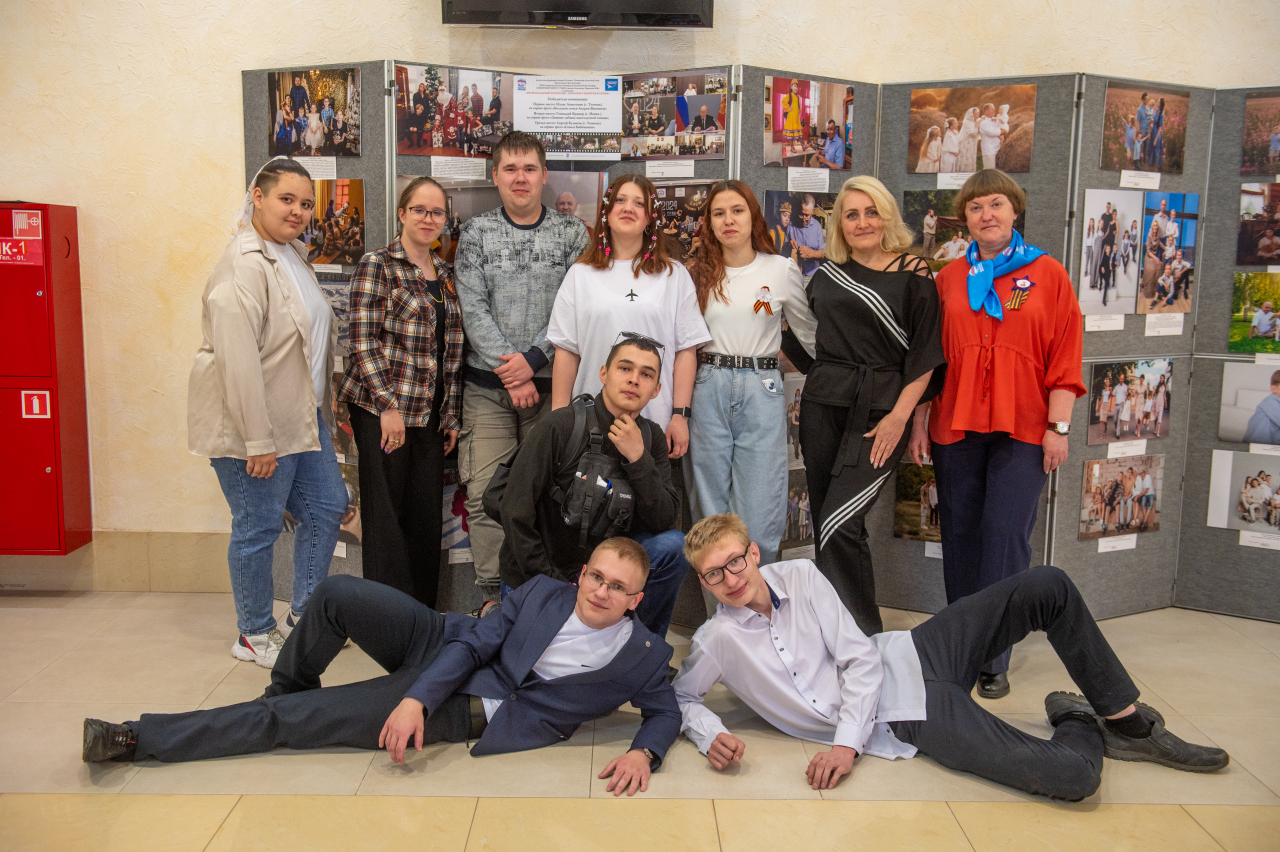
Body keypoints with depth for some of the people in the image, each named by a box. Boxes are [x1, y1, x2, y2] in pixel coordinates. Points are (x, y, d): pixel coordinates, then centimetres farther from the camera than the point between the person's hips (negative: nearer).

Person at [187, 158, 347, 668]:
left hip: (301, 416, 10)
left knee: (327, 507, 14)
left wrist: (322, 406, 21)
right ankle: (254, 635, 21)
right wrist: (257, 441, -24)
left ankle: (303, 617, 29)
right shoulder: (246, 264, -19)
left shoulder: (292, 254, 12)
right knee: (258, 528, 3)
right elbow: (237, 360, -25)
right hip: (255, 422, -10)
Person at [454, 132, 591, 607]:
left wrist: (532, 359, -13)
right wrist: (507, 368, -12)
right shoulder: (476, 233, 6)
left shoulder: (572, 234, 5)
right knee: (485, 492, -2)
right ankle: (493, 594, 10)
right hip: (488, 385, 0)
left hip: (551, 382, 0)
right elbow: (474, 308, -2)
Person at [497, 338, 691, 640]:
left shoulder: (650, 437, -3)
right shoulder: (559, 426, -18)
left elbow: (666, 520, -12)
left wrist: (638, 459, -25)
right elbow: (515, 512, -17)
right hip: (538, 575, -3)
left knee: (673, 546, -19)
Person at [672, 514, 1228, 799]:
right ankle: (1081, 728, 16)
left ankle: (1128, 721, 8)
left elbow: (860, 660, -4)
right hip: (903, 717, -4)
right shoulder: (715, 642, -8)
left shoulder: (799, 576, -2)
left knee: (1048, 587, -10)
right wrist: (710, 736, -16)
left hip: (910, 659, 4)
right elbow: (680, 696, 7)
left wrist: (845, 743, -17)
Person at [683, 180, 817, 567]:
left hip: (761, 390, -1)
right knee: (710, 506, 7)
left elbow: (810, 332, 14)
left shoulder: (782, 270, 4)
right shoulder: (698, 273, 8)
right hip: (708, 390, 2)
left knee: (759, 511, -3)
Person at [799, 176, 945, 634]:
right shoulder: (826, 275, 13)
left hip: (880, 411, -5)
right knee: (828, 524, 8)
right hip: (822, 406, 5)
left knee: (838, 526, -16)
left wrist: (900, 415, -12)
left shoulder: (913, 276, -1)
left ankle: (864, 635, -3)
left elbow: (926, 354, -5)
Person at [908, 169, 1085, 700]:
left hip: (1022, 431, -2)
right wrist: (920, 423, 8)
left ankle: (993, 659, 2)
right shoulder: (949, 279, 12)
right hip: (955, 427, 3)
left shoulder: (1047, 275, 5)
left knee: (1006, 534, -7)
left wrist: (1058, 427, -5)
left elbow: (1065, 357, 2)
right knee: (960, 534, 6)